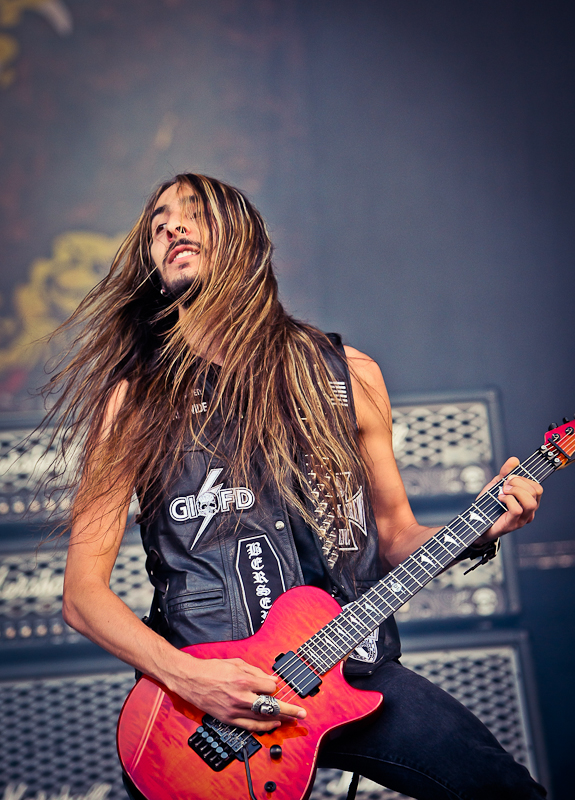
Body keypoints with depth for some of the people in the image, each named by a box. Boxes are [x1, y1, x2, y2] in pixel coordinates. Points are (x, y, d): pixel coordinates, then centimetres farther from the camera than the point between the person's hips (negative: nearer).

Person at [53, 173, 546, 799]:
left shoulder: (348, 376, 8)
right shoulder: (136, 400, 1)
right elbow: (82, 590, 0)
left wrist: (477, 530, -3)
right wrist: (185, 677, -15)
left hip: (355, 672, 1)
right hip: (204, 688, 0)